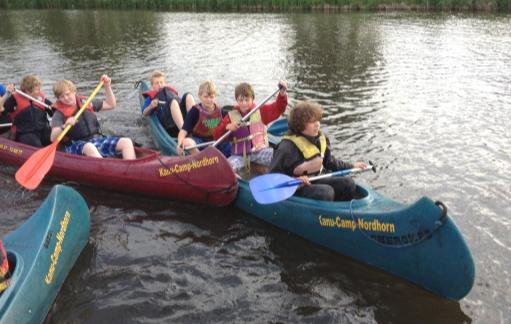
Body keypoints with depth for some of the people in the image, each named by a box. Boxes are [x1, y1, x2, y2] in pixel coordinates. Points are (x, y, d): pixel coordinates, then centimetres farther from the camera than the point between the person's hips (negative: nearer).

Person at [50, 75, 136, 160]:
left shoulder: (85, 102, 15)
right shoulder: (60, 114, 1)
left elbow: (110, 105, 24)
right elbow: (53, 138, -12)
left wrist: (107, 86, 13)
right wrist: (64, 127, -31)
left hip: (98, 139, 5)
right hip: (77, 145, -5)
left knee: (126, 142, -16)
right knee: (89, 147, -41)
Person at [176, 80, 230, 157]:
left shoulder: (219, 110, 2)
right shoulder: (195, 111, -11)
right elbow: (184, 130, -20)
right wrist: (180, 144, -37)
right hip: (198, 140, -3)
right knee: (186, 142, -35)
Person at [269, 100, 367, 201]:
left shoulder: (320, 139, 5)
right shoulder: (288, 146, -21)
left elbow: (330, 162, 21)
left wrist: (352, 166, 20)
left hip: (313, 181, 9)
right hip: (294, 189, -9)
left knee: (348, 183, 0)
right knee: (326, 192, -31)